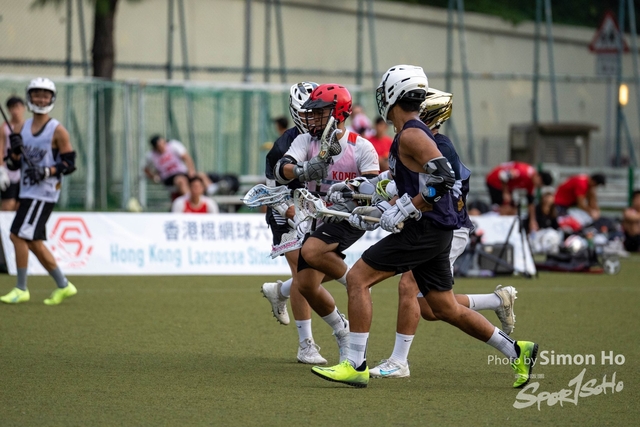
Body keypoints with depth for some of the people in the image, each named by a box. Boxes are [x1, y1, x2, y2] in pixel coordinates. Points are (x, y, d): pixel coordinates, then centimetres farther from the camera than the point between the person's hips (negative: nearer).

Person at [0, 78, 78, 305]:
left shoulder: (57, 130, -6)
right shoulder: (24, 127, 12)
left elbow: (69, 164, -7)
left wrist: (46, 171, -20)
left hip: (44, 193, -7)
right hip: (28, 192, 8)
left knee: (19, 236, -14)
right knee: (34, 242, 10)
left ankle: (21, 289, -7)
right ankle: (63, 286, 20)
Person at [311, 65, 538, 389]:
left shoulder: (410, 135, -12)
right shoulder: (413, 135, 19)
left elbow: (443, 178, -24)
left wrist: (402, 212, -22)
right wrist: (380, 211, 19)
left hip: (426, 229, -10)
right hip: (432, 232, 10)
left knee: (357, 278, -9)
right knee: (445, 309, 15)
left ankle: (356, 365, -12)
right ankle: (517, 352, 19)